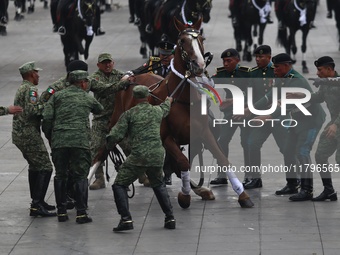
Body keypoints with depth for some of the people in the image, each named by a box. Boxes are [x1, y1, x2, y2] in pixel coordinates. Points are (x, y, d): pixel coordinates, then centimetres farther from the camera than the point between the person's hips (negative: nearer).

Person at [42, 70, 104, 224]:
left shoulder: (58, 96, 11)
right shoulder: (87, 98, 12)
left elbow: (47, 118, 2)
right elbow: (99, 109, 30)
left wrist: (49, 137, 14)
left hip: (59, 141, 1)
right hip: (80, 141, -1)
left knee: (60, 176, 12)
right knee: (80, 177, 3)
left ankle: (61, 212, 13)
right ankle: (81, 213, -3)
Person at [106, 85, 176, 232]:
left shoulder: (129, 114, -2)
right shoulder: (157, 111, 13)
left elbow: (115, 135, -5)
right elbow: (165, 109, 40)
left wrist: (109, 146, 16)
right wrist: (168, 101, 64)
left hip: (138, 157, -5)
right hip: (157, 156, 5)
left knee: (119, 185, 3)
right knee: (158, 185, 28)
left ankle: (126, 219, -12)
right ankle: (170, 218, 24)